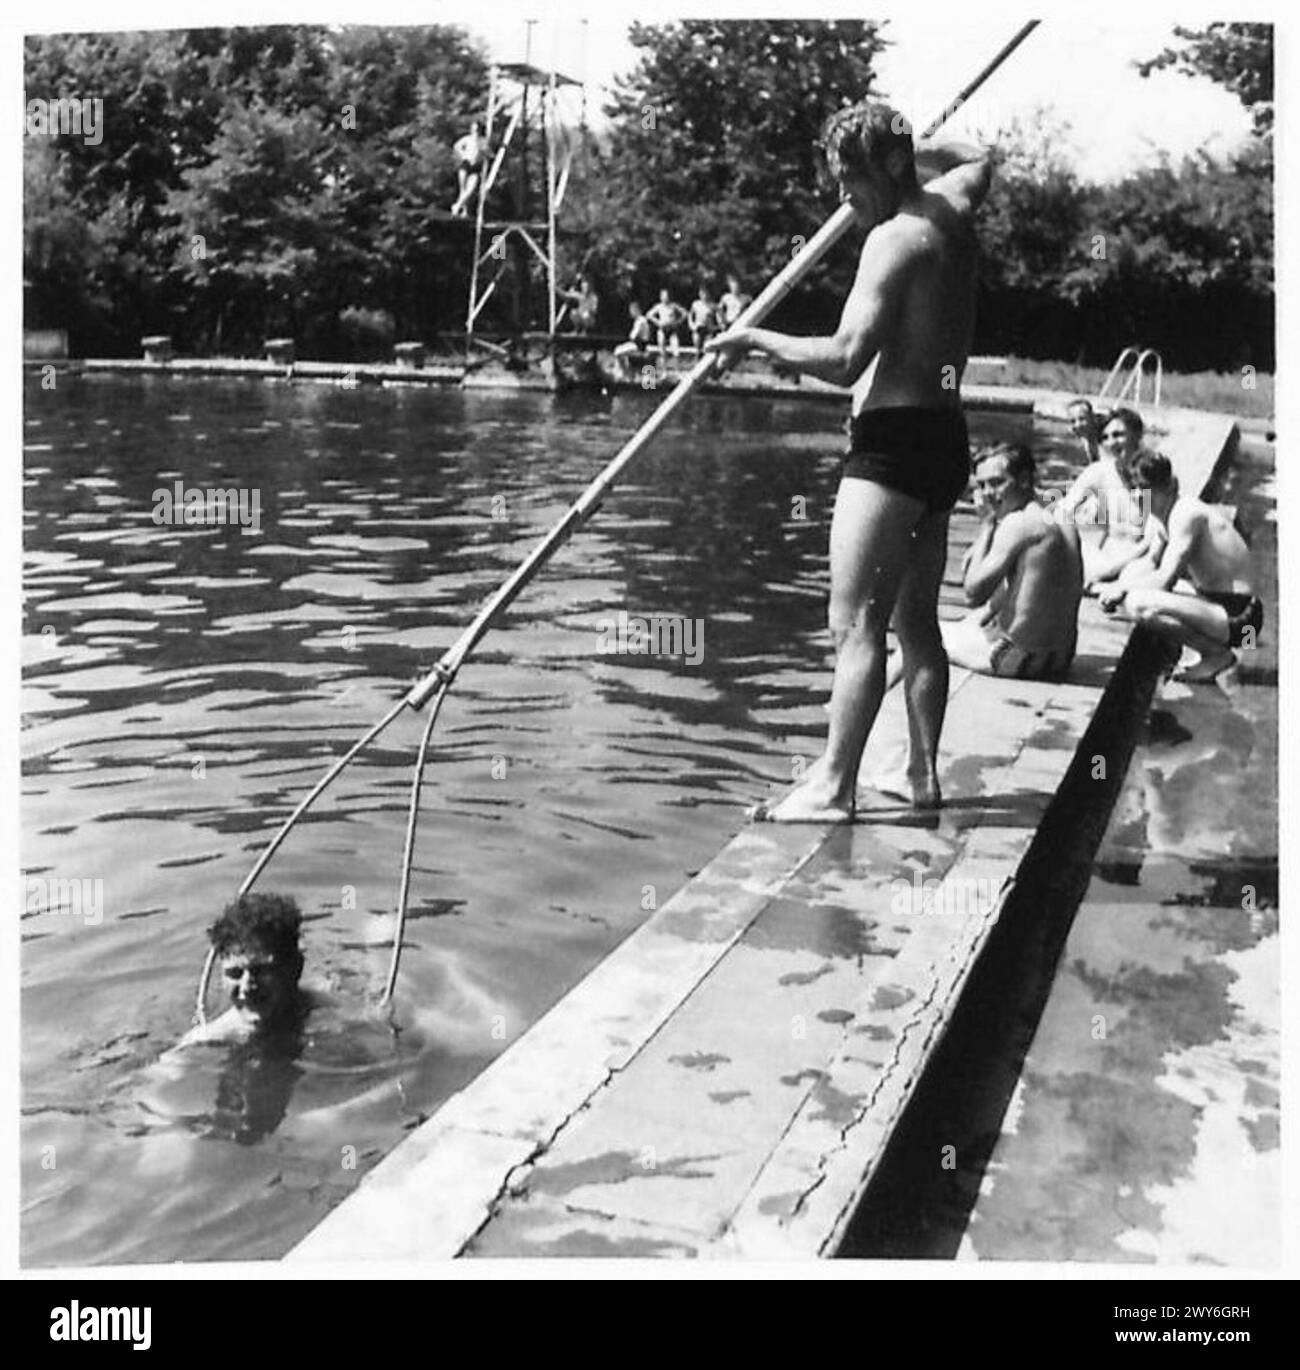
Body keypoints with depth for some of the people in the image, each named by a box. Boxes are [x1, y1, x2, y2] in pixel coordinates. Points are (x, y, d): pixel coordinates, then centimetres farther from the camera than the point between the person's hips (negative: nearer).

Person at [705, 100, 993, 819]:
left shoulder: (894, 239, -14)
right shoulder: (949, 210, 13)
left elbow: (845, 359, -23)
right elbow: (976, 161, 39)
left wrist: (755, 338, -12)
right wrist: (912, 150, 31)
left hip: (894, 441, -10)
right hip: (943, 436, 10)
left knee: (855, 623, -9)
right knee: (916, 618, 14)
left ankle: (832, 786, -8)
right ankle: (922, 773, 19)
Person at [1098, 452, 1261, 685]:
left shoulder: (1187, 514, -17)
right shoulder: (1178, 511, 14)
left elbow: (1165, 579, -22)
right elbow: (1155, 563, 25)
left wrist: (1123, 587, -6)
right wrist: (1117, 588, 9)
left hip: (1238, 616, -10)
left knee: (1138, 604, -25)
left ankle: (1219, 655, -9)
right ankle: (1214, 651, 13)